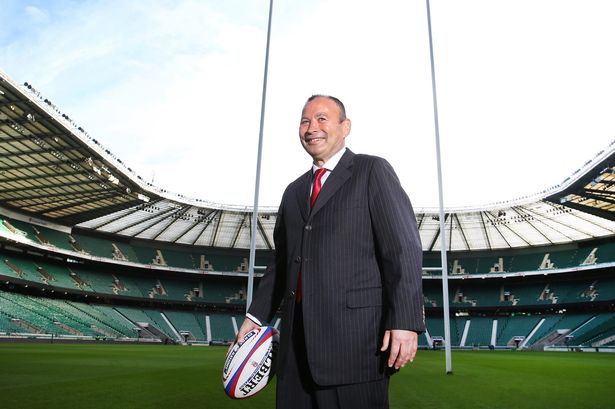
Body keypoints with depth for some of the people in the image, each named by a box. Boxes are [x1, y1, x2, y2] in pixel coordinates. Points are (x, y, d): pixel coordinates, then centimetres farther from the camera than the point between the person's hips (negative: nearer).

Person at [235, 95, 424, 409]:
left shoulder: (372, 171, 1)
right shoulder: (293, 191, 20)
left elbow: (402, 247, -8)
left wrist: (405, 321, -17)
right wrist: (256, 315, 11)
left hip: (354, 333, -6)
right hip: (297, 336, 6)